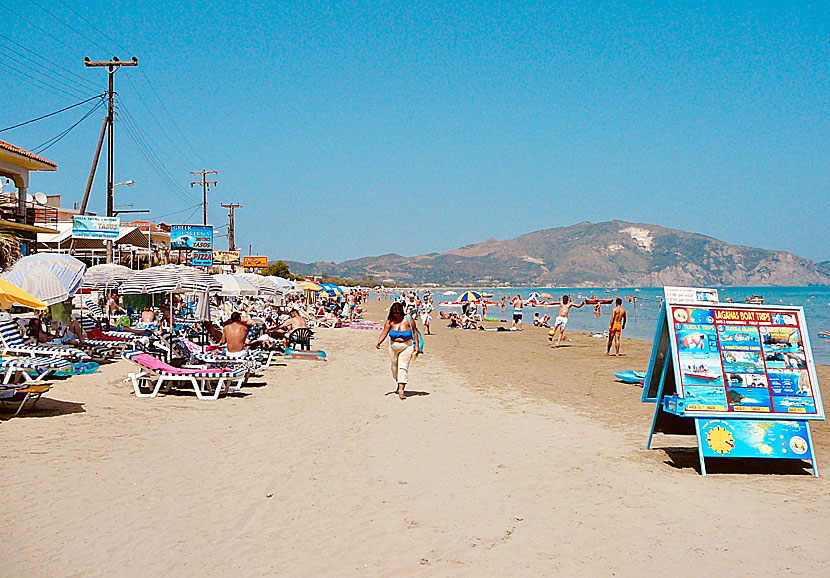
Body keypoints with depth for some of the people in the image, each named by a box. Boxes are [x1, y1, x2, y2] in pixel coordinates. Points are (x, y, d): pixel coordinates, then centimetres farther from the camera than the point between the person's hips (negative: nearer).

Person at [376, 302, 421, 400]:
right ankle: (399, 383, 39)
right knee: (395, 367, 14)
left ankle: (401, 390, -18)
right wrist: (379, 342, -26)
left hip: (407, 346, -3)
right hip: (393, 346, 3)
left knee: (403, 367, -12)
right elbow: (384, 332, -9)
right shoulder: (390, 321, -3)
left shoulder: (408, 319, -8)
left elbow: (415, 332, -3)